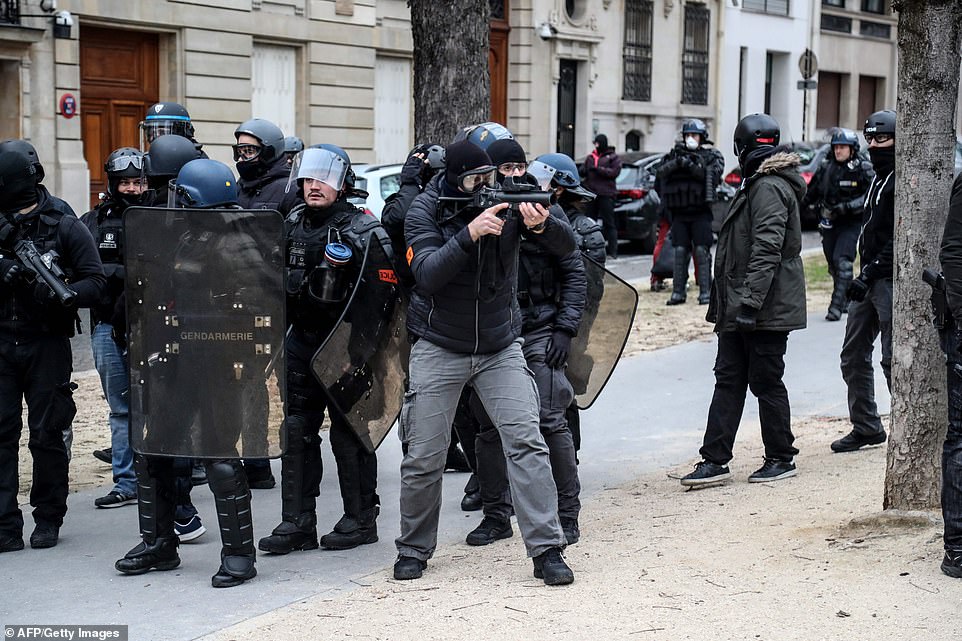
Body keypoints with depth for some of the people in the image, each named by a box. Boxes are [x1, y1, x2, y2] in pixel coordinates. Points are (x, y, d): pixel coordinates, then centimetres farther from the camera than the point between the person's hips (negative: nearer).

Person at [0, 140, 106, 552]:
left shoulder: (64, 225, -3)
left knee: (46, 435, 4)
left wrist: (66, 295, -23)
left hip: (47, 344, -2)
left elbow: (97, 282, -5)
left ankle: (48, 519, 19)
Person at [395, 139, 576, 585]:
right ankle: (413, 549, 21)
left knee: (526, 441, -11)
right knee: (424, 457, 1)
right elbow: (428, 275, -23)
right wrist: (470, 234, -37)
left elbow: (566, 247, -10)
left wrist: (541, 224, -32)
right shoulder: (425, 210, -10)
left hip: (501, 348, 1)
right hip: (439, 350, -1)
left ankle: (547, 550, -6)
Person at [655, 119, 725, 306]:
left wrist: (692, 166, -19)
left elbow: (714, 174, -11)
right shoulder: (675, 154, 14)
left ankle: (705, 291, -1)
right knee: (680, 251, 3)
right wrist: (676, 163, -10)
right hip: (679, 213, 3)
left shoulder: (712, 155, 6)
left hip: (700, 213, -3)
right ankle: (678, 292, 7)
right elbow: (661, 173, 6)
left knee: (702, 251, -4)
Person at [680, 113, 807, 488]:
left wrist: (750, 302, -26)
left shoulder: (769, 188, -16)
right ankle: (715, 460, 9)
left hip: (765, 310, -10)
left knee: (766, 382, 1)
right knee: (728, 381, 7)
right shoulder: (757, 185, 17)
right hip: (743, 307, 10)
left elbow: (767, 251, -24)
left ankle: (781, 458, 13)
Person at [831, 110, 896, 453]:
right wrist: (865, 274, 15)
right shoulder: (878, 180, 18)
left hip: (892, 282, -10)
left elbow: (900, 241, -21)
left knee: (894, 358, -5)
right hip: (870, 281, 10)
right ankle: (866, 427, 19)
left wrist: (869, 274, -22)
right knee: (853, 355, 10)